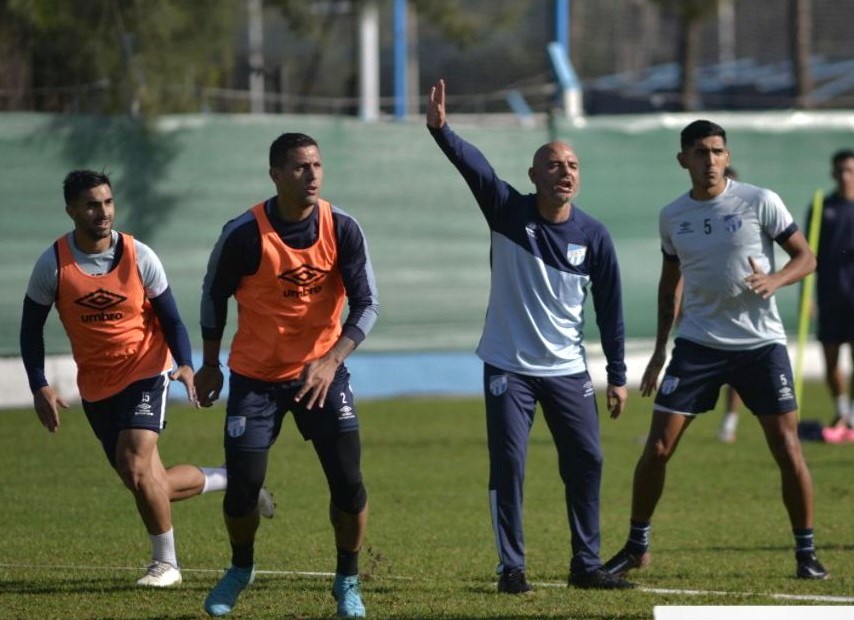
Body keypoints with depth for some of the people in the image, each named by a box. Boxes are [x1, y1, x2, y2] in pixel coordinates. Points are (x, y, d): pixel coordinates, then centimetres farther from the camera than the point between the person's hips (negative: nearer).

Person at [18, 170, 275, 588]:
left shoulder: (139, 257, -12)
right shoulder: (53, 265, -10)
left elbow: (170, 318, -3)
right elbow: (31, 329, 0)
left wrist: (185, 365, -19)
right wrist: (39, 388, -10)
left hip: (145, 371, -3)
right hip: (96, 385, 3)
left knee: (136, 467, -21)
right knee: (149, 485, 5)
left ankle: (165, 561, -3)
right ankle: (231, 480, 31)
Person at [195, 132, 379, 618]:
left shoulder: (343, 230, -12)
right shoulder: (244, 234, -16)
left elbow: (367, 304, -10)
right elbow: (214, 296, 0)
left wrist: (331, 361, -24)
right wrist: (211, 365, 6)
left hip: (322, 372, 1)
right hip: (255, 376, -1)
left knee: (349, 483, -7)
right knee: (242, 487, -2)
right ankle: (242, 568, 28)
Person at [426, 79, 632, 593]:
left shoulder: (594, 237, -4)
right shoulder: (509, 212, -8)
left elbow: (610, 307, 2)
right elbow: (473, 165, -25)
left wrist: (618, 375, 2)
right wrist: (441, 130, -42)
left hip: (569, 371, 2)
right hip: (509, 367, -2)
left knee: (587, 462, 2)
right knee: (508, 466, -4)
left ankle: (587, 564, 14)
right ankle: (512, 568, 3)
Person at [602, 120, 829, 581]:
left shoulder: (760, 202, -6)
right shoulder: (672, 216, 5)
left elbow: (805, 257, -2)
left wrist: (774, 280, -23)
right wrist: (660, 348, 13)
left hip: (761, 342, -2)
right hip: (698, 344, 2)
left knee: (787, 447, -7)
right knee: (657, 447, -3)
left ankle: (806, 552, 7)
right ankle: (636, 547, 12)